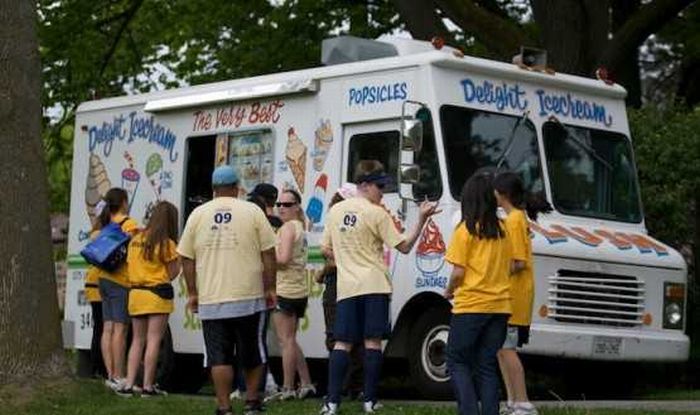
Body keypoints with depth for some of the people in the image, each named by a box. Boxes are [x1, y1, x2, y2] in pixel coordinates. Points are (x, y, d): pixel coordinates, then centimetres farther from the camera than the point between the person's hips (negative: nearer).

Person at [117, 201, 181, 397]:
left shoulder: (136, 240, 11)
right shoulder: (166, 243, -8)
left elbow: (130, 264, 14)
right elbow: (172, 273, -6)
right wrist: (177, 256, 7)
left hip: (135, 293, 6)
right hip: (157, 294, -6)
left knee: (137, 340, 12)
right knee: (153, 340, -3)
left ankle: (128, 384, 7)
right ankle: (148, 386, -4)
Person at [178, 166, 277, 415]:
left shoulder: (198, 214, 5)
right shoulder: (252, 212, 1)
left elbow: (187, 258, 6)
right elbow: (268, 253, -1)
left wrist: (192, 293, 12)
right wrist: (270, 288, 6)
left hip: (211, 300, 1)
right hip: (249, 297, -1)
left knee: (219, 357, 2)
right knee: (252, 354, 14)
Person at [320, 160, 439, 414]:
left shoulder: (335, 210, 10)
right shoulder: (377, 214, -7)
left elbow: (326, 250, 15)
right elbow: (404, 247, -6)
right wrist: (422, 219, -8)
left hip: (346, 287, 4)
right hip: (374, 286, -4)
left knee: (342, 343, 4)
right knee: (372, 341, 0)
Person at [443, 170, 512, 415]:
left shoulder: (465, 230, -8)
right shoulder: (502, 231, 7)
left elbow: (458, 272, -10)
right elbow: (508, 268, 9)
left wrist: (449, 291, 7)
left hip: (470, 306, -5)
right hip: (500, 306, 5)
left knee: (458, 361, 6)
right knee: (488, 366, 10)